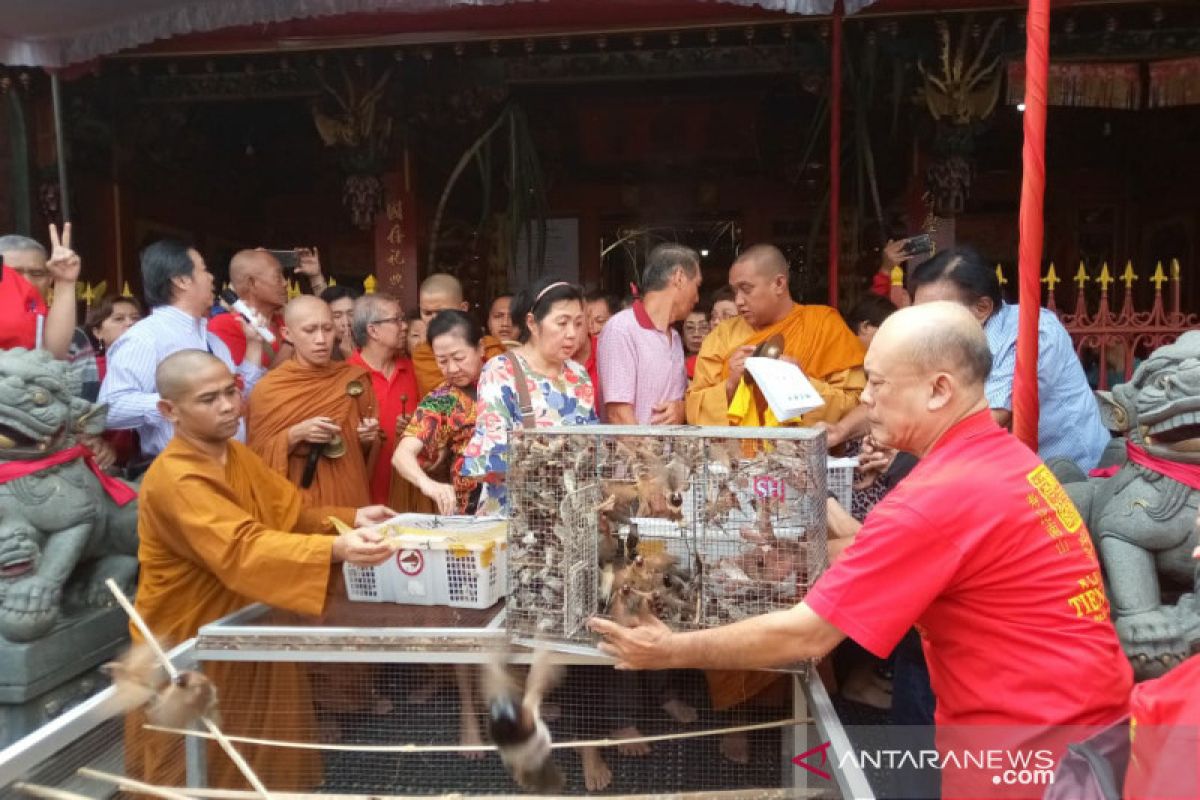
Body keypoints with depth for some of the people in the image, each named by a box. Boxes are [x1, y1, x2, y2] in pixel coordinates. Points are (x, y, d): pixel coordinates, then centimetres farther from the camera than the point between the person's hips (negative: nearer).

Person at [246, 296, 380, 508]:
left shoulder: (355, 378, 0)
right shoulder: (267, 388, -7)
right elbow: (258, 458, -3)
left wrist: (368, 439, -10)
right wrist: (295, 435, -17)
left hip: (349, 496, 2)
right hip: (295, 502, -2)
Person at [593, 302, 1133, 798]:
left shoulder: (936, 497, -24)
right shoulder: (1006, 457, 4)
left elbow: (803, 636, -21)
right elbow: (891, 570, 12)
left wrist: (672, 652, -12)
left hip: (1035, 739, -8)